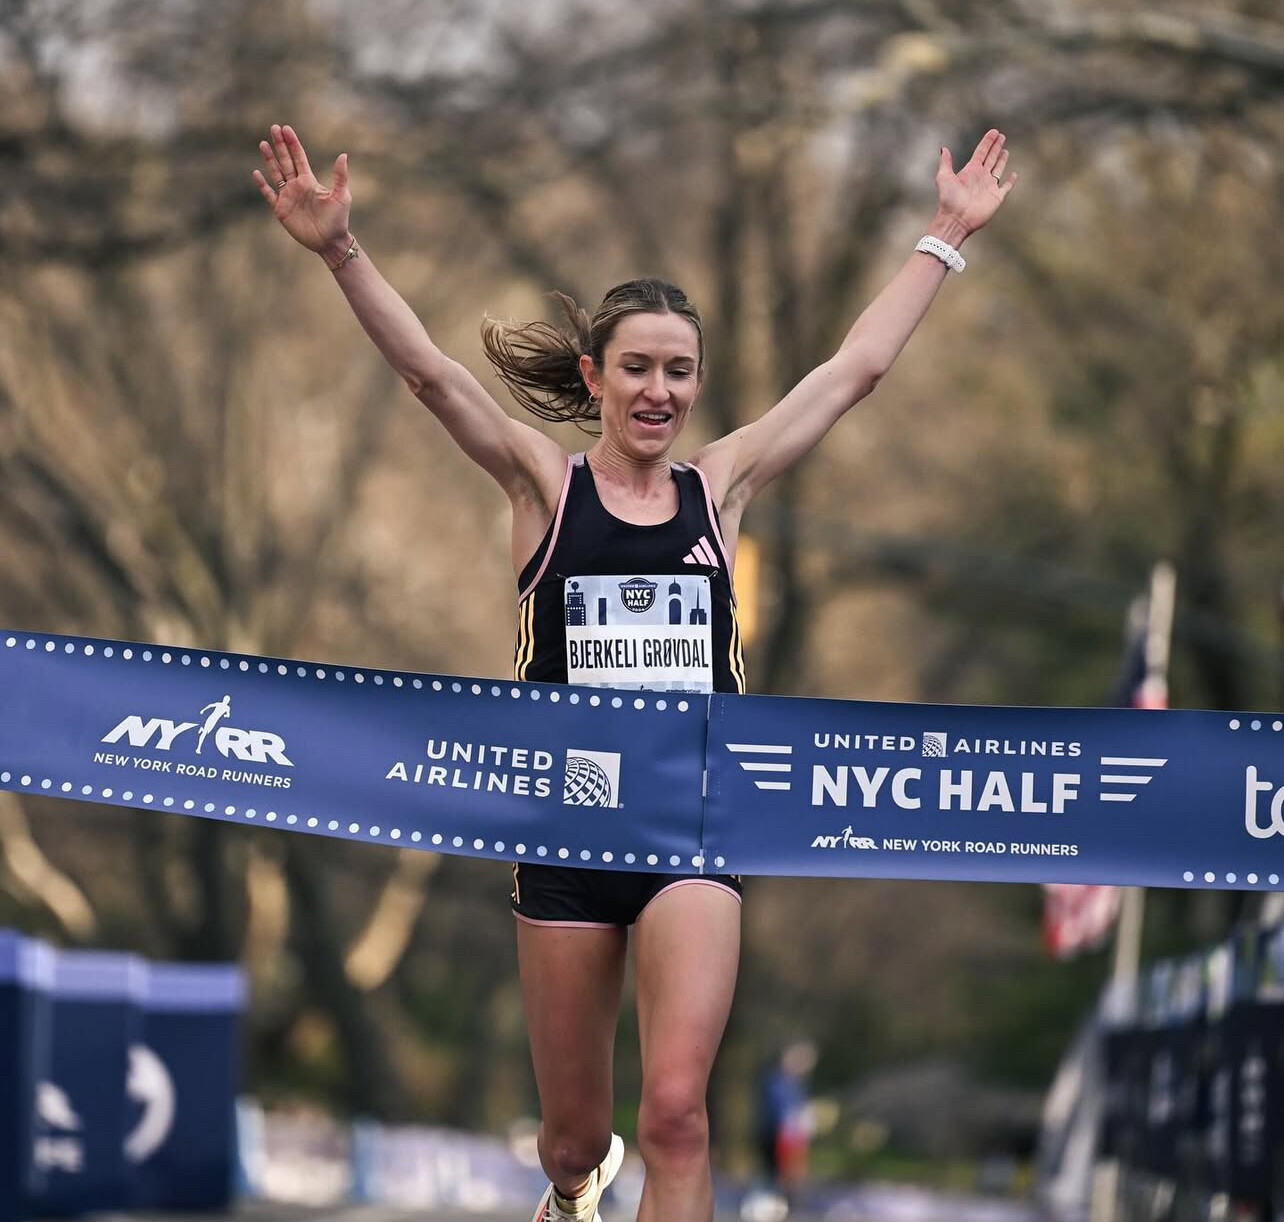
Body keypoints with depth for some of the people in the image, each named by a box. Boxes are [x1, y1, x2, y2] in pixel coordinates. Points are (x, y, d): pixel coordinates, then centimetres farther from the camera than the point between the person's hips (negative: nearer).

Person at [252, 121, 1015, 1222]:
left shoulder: (721, 486, 6)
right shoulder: (547, 483, 1)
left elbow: (858, 368, 10)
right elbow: (430, 372, -11)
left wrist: (947, 236, 12)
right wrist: (340, 251, -24)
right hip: (567, 831, 0)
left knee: (676, 1109, -20)